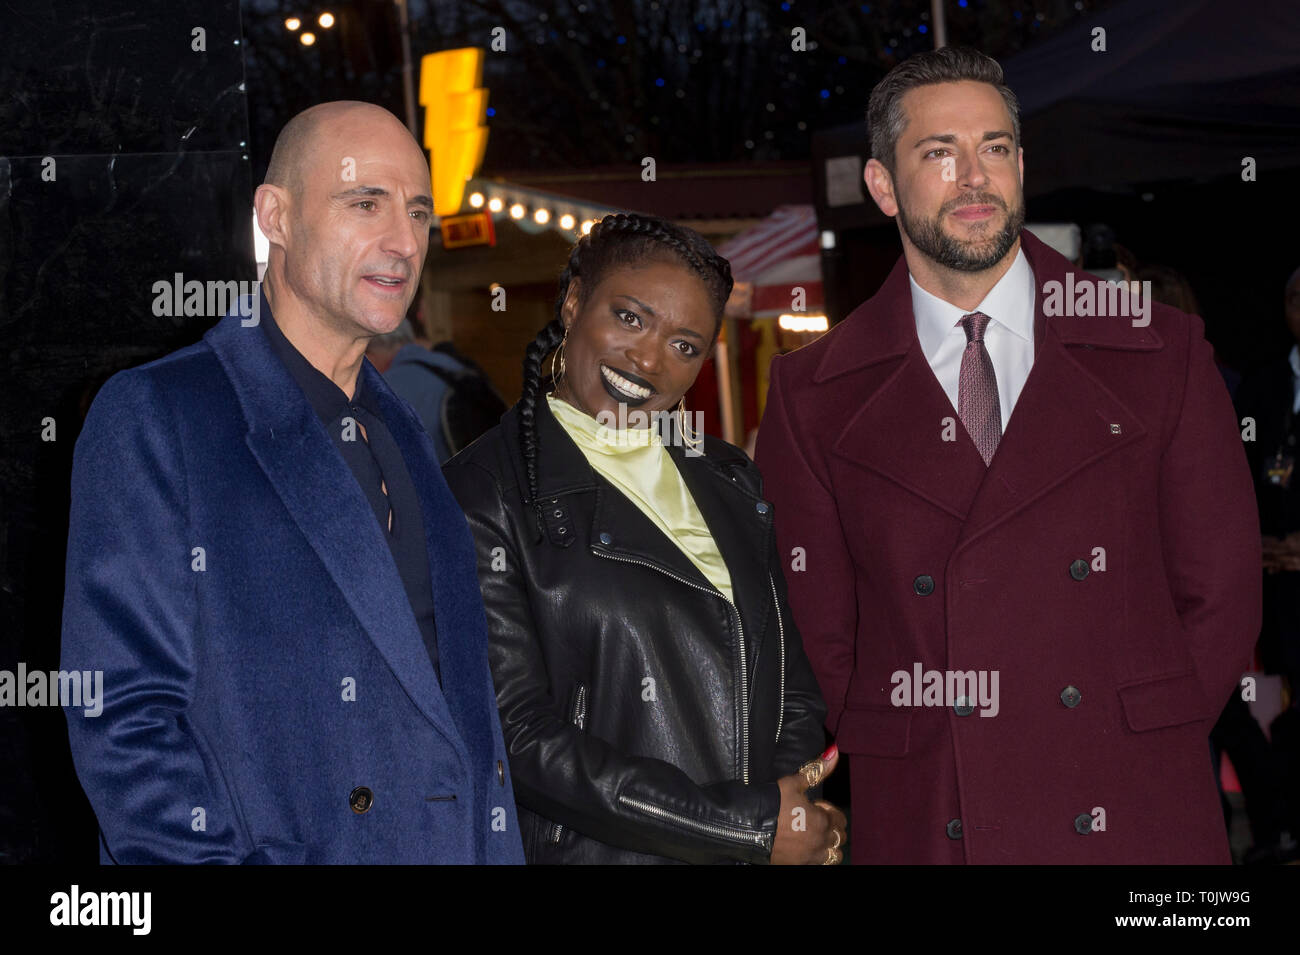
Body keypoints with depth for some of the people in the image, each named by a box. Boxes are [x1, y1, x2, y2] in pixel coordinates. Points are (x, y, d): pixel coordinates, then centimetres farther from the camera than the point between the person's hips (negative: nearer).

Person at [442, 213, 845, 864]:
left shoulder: (731, 482, 9)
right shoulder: (483, 499, -11)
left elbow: (792, 685, 10)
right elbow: (521, 737, -18)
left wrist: (791, 782, -12)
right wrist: (753, 823, -19)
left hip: (772, 850, 5)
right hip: (595, 852, -5)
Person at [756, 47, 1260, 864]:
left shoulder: (1159, 354, 4)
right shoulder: (812, 398, 3)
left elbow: (1220, 594, 4)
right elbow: (817, 631, 4)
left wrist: (1133, 757, -3)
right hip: (922, 829, 0)